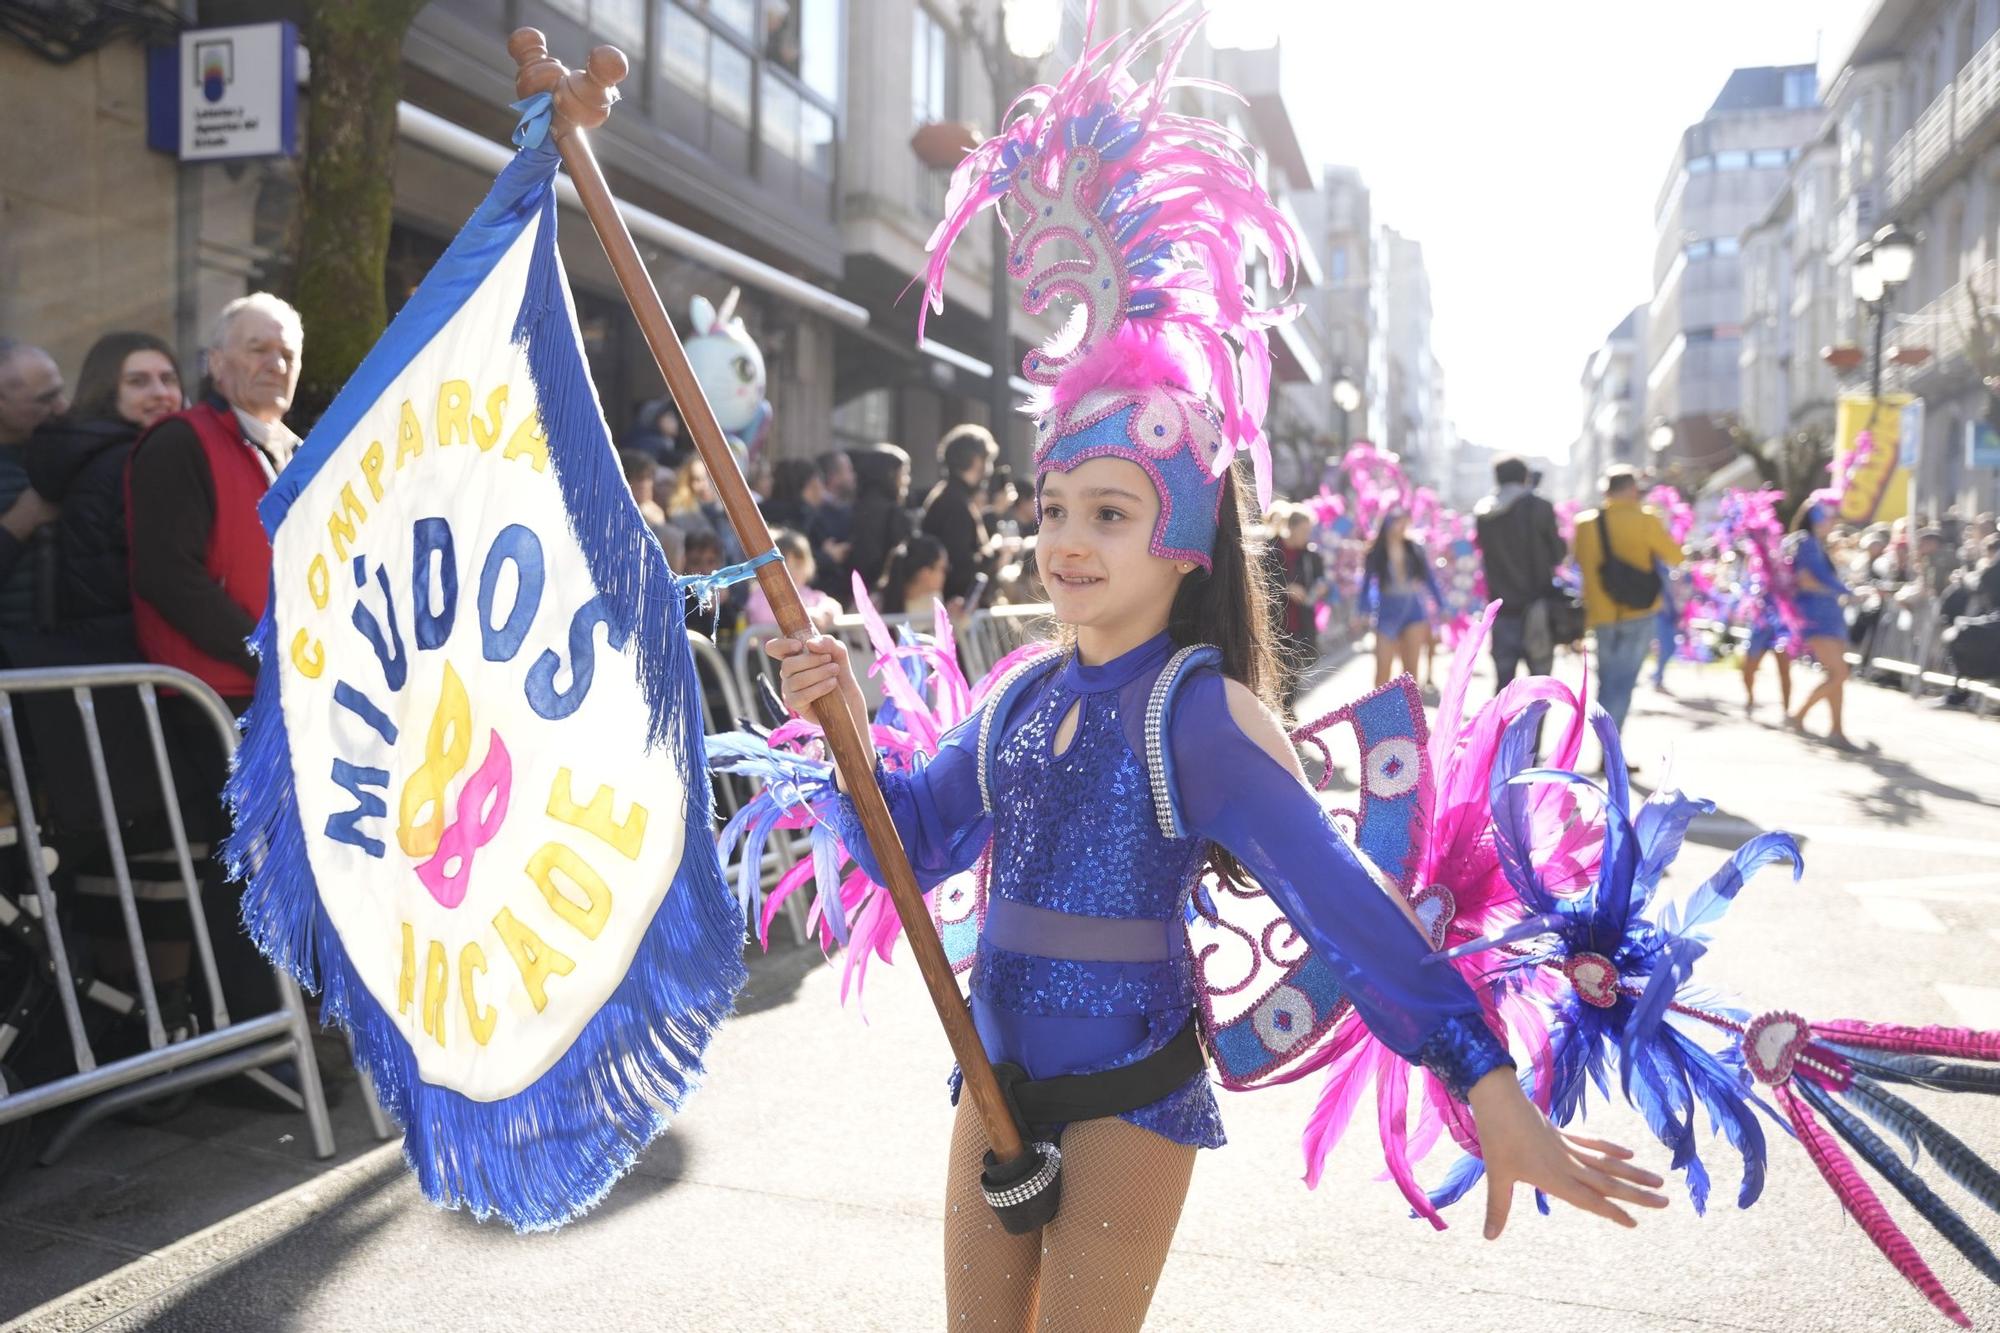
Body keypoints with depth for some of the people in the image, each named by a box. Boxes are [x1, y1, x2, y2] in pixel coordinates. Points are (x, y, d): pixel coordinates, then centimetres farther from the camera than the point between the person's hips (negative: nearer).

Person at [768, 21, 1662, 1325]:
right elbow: (907, 840, 3)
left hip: (1129, 1098, -6)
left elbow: (1341, 899, -25)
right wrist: (846, 726, -15)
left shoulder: (1202, 715, -18)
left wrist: (1489, 1083, -31)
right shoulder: (1022, 697, 1)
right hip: (997, 1075, 6)